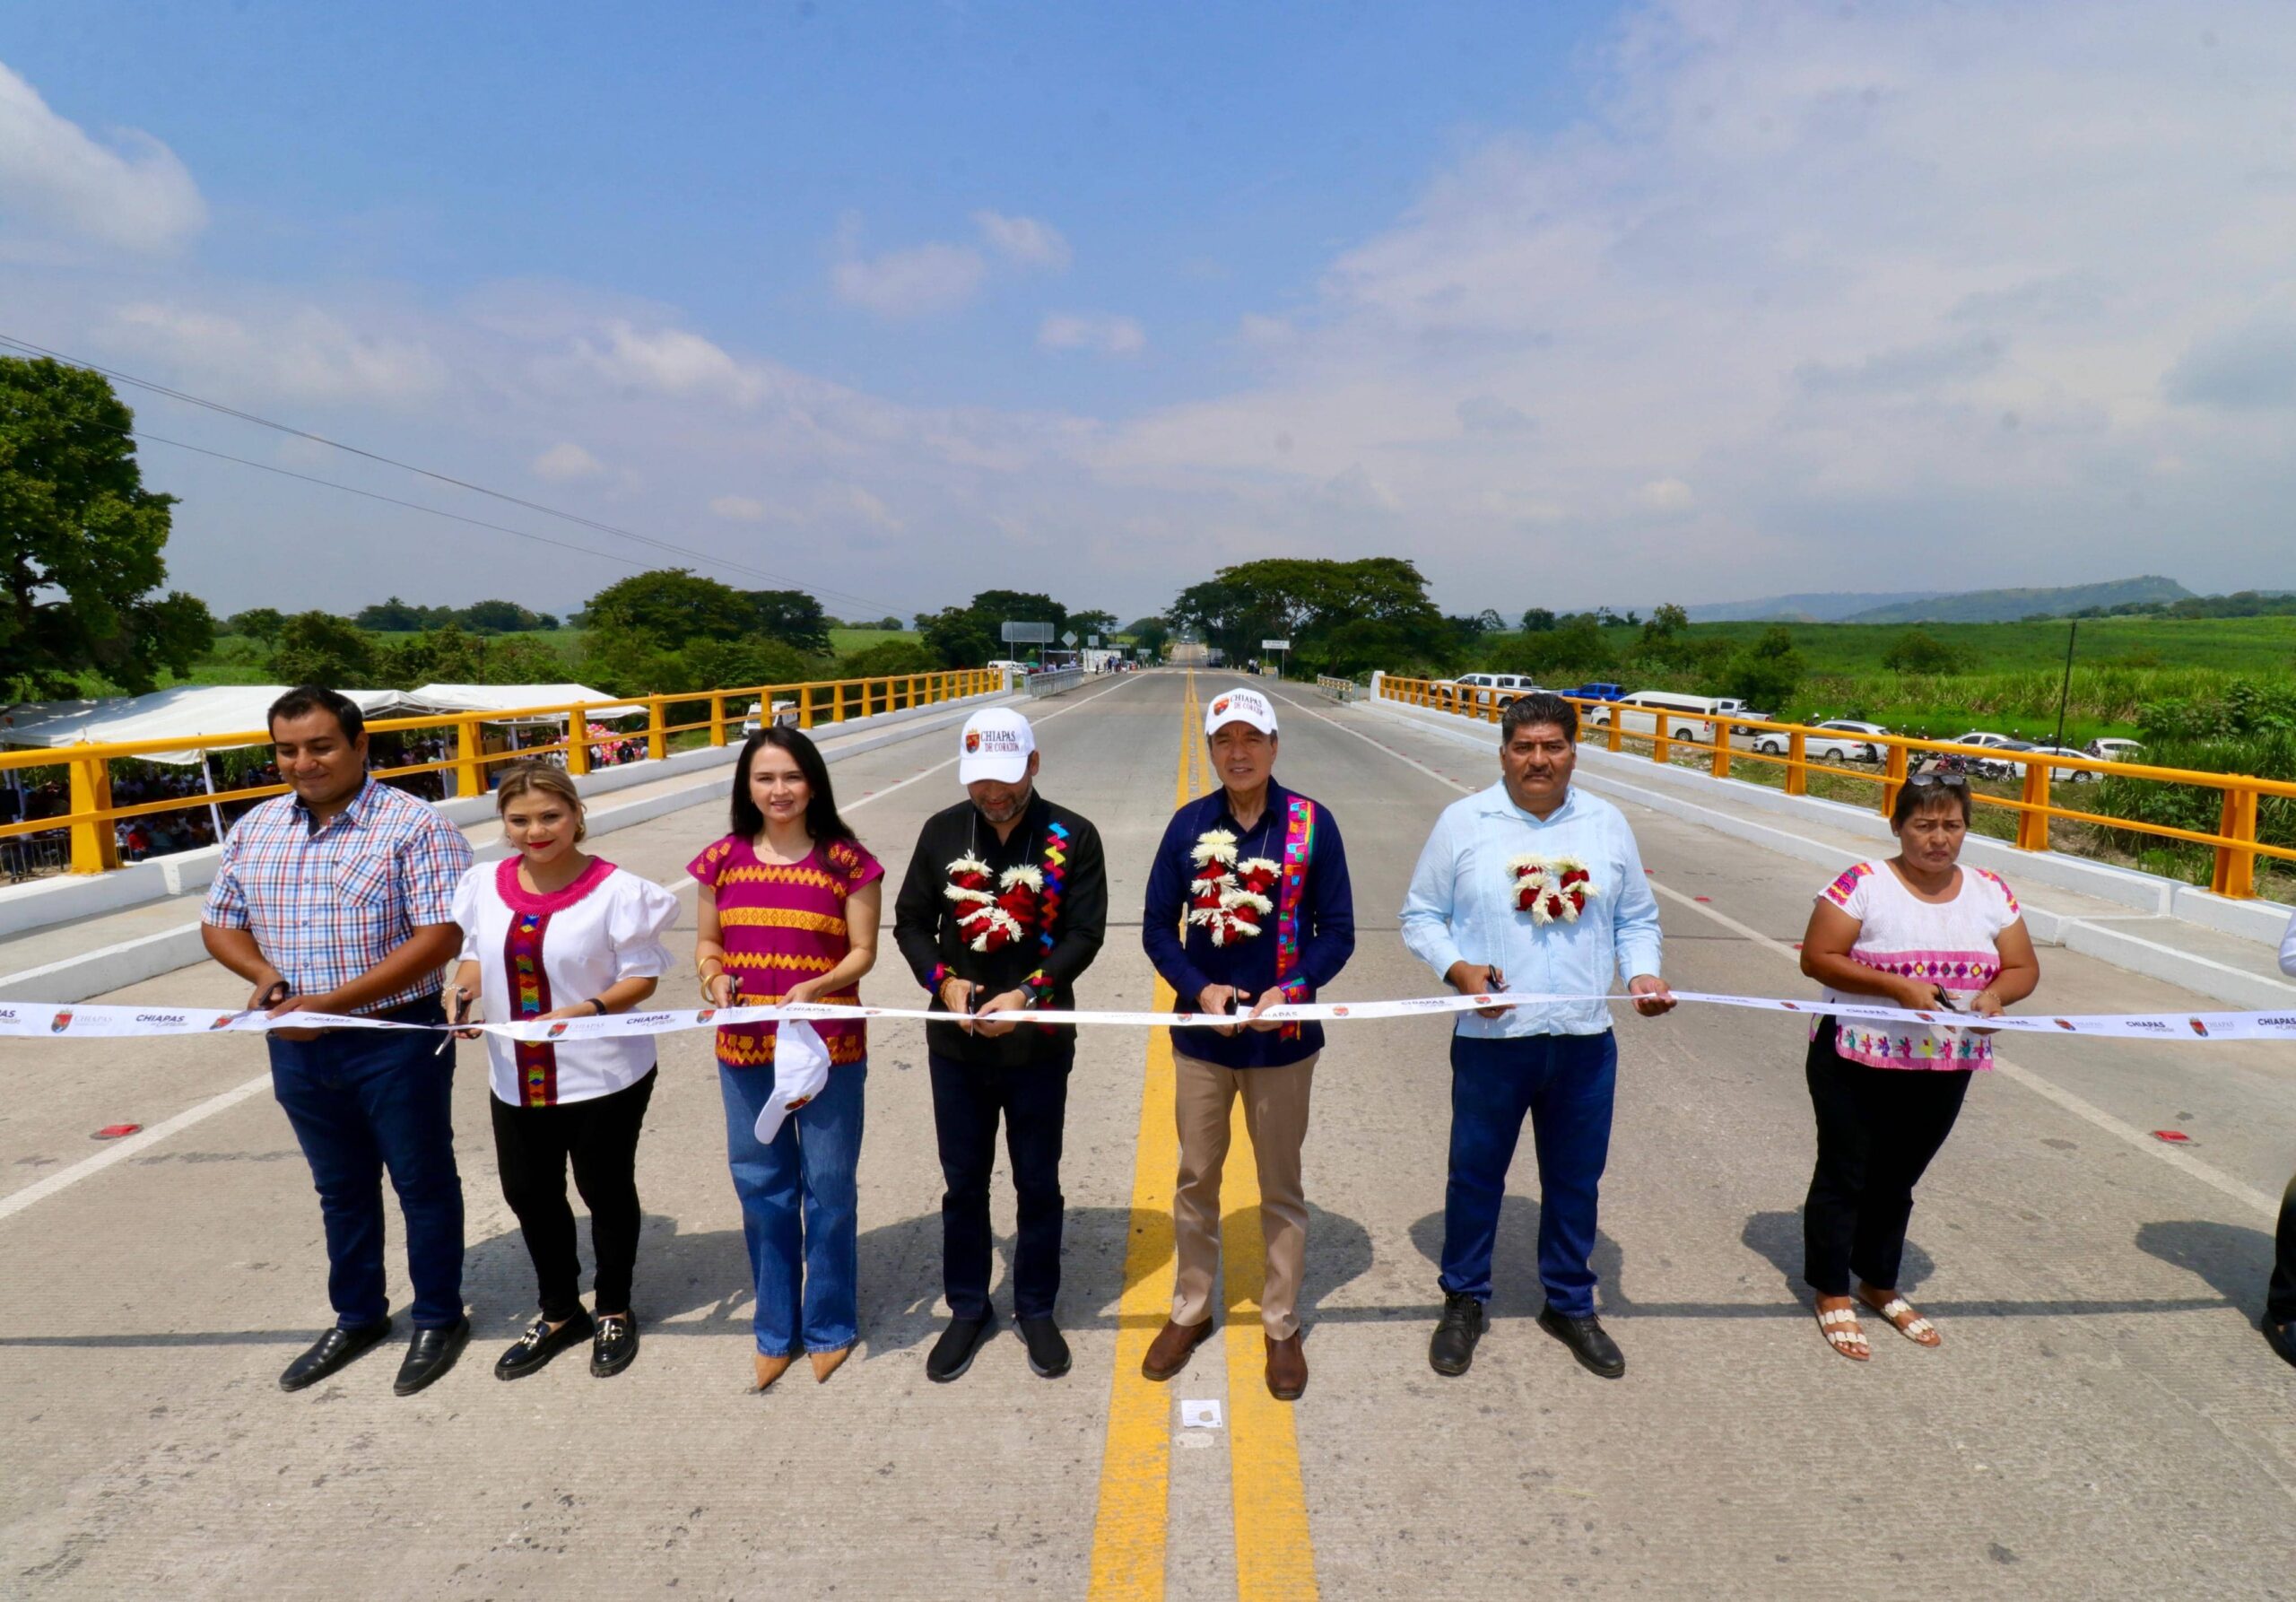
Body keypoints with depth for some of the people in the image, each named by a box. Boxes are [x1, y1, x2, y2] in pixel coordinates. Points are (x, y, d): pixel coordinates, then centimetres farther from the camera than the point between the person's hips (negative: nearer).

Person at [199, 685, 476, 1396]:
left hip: (396, 1040, -6)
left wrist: (332, 1002, -23)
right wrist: (266, 975, -9)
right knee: (340, 1188, 21)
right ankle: (357, 1317, 39)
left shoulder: (413, 826, -15)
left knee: (422, 1183, 10)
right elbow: (220, 924, 13)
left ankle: (440, 1318, 27)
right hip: (297, 1044, 6)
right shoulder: (254, 830, 4)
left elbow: (439, 936, -21)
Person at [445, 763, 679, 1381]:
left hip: (604, 1074, -5)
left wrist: (589, 1010, -29)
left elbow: (643, 977, -13)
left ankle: (614, 1311, 37)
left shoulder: (616, 889, -17)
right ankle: (559, 1312, 41)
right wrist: (464, 989, -9)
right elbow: (477, 953, 12)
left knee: (606, 1190, 13)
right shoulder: (485, 884, -1)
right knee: (527, 1192, 18)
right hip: (517, 1076, 5)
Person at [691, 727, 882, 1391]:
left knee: (828, 1189, 9)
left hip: (828, 1047, -3)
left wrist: (814, 986, -23)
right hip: (745, 1050, 3)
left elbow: (863, 951, -6)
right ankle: (777, 1329, 33)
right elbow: (707, 942, 9)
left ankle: (830, 1326, 30)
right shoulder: (722, 860, 2)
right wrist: (713, 976, -12)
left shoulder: (847, 861, -7)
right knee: (761, 1188, 14)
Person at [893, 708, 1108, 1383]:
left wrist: (1027, 993, -22)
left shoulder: (1072, 838, -8)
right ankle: (967, 1309, 34)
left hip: (1038, 1043, -2)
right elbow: (911, 922, 4)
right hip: (957, 1044, 2)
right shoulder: (943, 831, -1)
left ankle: (1036, 1309, 33)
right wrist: (942, 978, -14)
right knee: (963, 1183, 15)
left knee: (1037, 1184, 13)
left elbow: (1084, 935, -10)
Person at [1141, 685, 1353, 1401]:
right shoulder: (1189, 824, -4)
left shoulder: (1312, 823, -9)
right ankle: (1189, 1312, 36)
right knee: (1195, 1180, 16)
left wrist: (1291, 990, -21)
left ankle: (1282, 1326, 32)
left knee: (1281, 1188, 14)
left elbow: (1337, 933, -6)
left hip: (1281, 1037, -1)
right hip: (1201, 1035, 2)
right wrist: (1199, 988, -15)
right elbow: (1157, 927, 0)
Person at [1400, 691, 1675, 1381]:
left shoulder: (1607, 824, 6)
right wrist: (1457, 969, -17)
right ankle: (1464, 1301, 31)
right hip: (1491, 1037, -2)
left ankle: (1570, 1304, 37)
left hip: (1585, 1040, 3)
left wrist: (1642, 972, -6)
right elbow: (1421, 916, 0)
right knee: (1476, 1173, 11)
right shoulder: (1464, 822, -3)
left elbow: (1637, 918, 12)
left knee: (1575, 1179, 16)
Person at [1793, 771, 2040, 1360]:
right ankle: (1832, 1294, 22)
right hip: (1857, 1064, -4)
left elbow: (2024, 968, 8)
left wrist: (1993, 995, -14)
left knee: (1897, 1180, 19)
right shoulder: (1863, 884, -13)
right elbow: (1816, 957, -16)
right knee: (1844, 1176, 7)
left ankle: (1879, 1284, 37)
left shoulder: (1990, 892, 4)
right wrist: (1898, 986, -25)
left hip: (1945, 1070, 5)